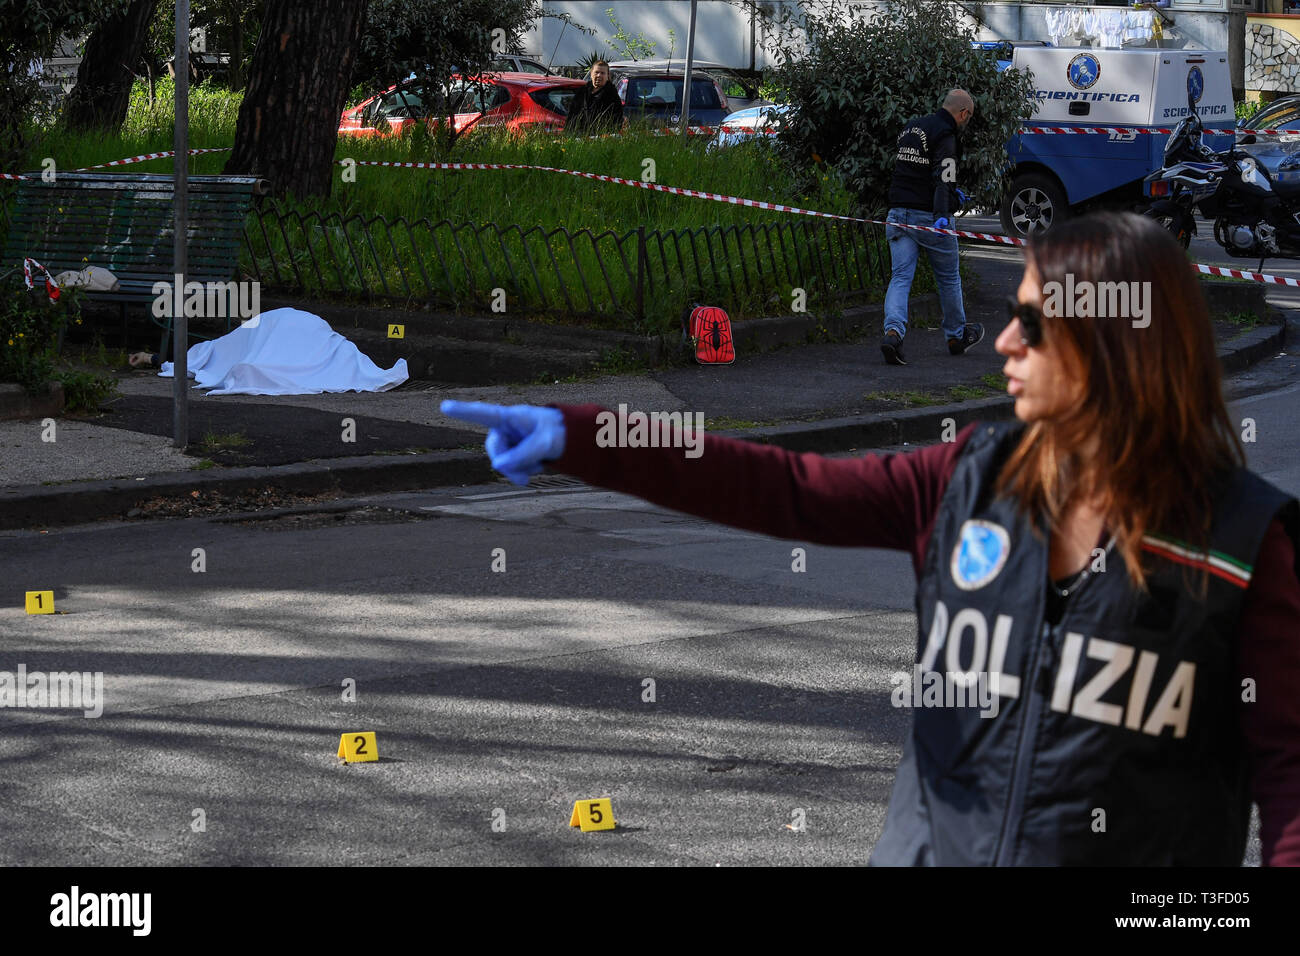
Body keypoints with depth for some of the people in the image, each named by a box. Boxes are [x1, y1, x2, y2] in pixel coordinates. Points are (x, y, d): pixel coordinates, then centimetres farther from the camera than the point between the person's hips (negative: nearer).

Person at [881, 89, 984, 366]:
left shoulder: (911, 127, 14)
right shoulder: (946, 137, -12)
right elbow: (943, 178, -26)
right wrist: (942, 214, -36)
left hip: (898, 215, 6)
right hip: (929, 216, -6)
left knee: (900, 277, -2)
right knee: (948, 278, 13)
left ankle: (893, 331, -25)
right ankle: (957, 336, 27)